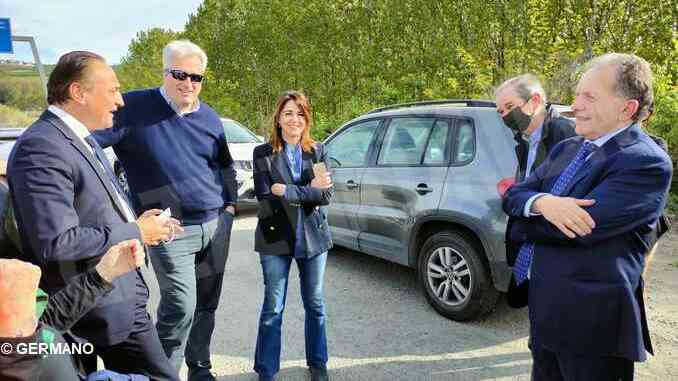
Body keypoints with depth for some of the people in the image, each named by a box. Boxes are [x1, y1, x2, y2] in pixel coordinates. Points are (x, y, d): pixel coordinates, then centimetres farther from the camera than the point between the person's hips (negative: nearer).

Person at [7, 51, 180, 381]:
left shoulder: (83, 140, 11)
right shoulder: (41, 147, -19)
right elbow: (57, 242, -26)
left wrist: (136, 222, 2)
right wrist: (135, 232, -16)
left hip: (120, 296, 9)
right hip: (103, 311, -9)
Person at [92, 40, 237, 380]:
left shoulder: (209, 117, 9)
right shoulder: (135, 108, -8)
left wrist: (230, 204, 13)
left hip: (216, 225, 6)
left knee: (207, 303, 14)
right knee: (181, 306, -10)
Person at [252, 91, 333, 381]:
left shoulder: (317, 151, 3)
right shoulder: (263, 154, -3)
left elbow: (327, 194, -6)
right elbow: (265, 197, -15)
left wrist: (288, 191, -17)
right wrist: (310, 190, -17)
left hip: (313, 237, 2)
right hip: (276, 238, -2)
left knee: (315, 304, 14)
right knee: (272, 308, 6)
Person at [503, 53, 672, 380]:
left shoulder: (647, 163, -16)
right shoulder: (566, 149, 10)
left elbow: (583, 226, -26)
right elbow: (514, 195, 2)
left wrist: (523, 220, -8)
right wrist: (542, 202, -22)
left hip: (591, 322, -7)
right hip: (544, 310, 7)